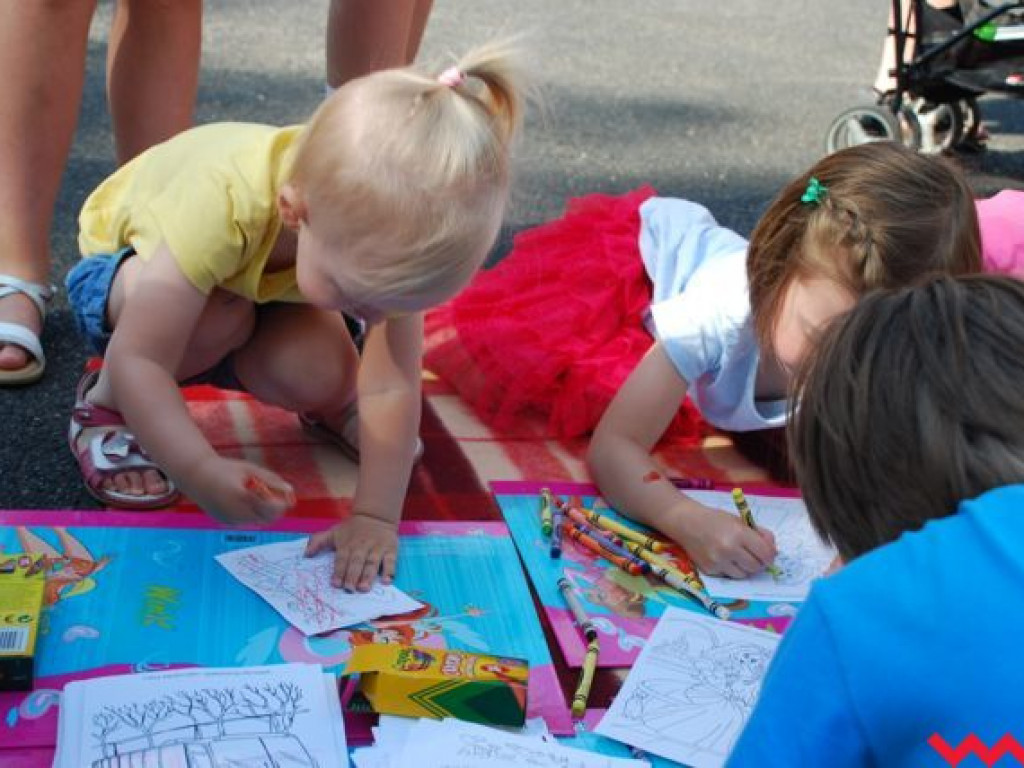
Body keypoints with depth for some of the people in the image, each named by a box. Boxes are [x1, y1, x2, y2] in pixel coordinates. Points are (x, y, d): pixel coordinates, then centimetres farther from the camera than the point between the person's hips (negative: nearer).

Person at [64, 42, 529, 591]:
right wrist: (201, 472, -53)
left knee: (320, 375, -26)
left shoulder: (391, 228, -31)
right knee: (219, 315, -36)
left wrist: (376, 516, -32)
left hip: (261, 287, 3)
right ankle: (106, 404, -7)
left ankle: (331, 411, 11)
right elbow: (137, 362, -42)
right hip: (128, 268, -3)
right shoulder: (220, 208, -45)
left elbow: (392, 386, -27)